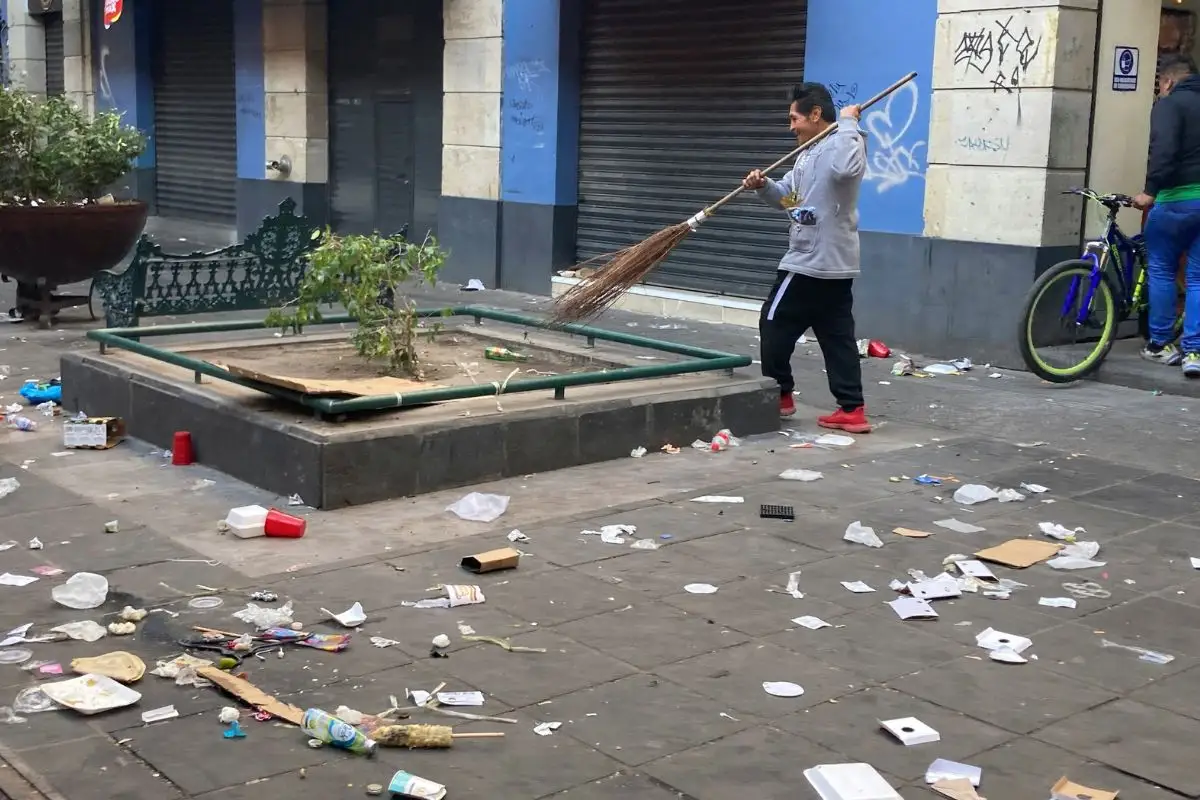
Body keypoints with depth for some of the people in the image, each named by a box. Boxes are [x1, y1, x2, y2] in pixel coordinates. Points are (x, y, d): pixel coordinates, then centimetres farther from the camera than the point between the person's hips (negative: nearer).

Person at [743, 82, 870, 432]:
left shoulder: (843, 143, -13)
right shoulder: (810, 154, 19)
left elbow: (846, 169, -39)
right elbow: (786, 196, 24)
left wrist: (848, 122, -28)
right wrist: (763, 185, 3)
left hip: (810, 263, -10)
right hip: (834, 263, 10)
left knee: (774, 324, 4)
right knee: (838, 336, 6)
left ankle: (779, 394, 15)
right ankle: (852, 411, 5)